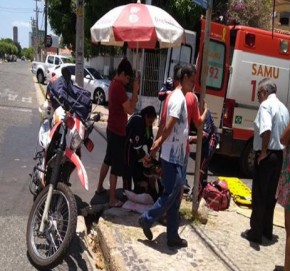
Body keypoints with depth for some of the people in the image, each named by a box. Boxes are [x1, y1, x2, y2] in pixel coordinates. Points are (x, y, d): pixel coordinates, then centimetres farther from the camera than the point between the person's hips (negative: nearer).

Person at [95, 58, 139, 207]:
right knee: (116, 165, -1)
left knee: (108, 159, 23)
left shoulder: (114, 84, 9)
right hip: (118, 131, -10)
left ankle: (100, 187, 38)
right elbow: (130, 110, -23)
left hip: (112, 129, 10)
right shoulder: (119, 87, -22)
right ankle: (112, 199, 9)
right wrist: (135, 91, -19)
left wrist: (132, 98, 5)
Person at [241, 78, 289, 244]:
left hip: (267, 156, -8)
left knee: (259, 196, 1)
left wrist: (263, 151, -18)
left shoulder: (266, 105, -11)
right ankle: (267, 230, 27)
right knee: (271, 195, 16)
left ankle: (256, 233, 9)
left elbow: (266, 130, -27)